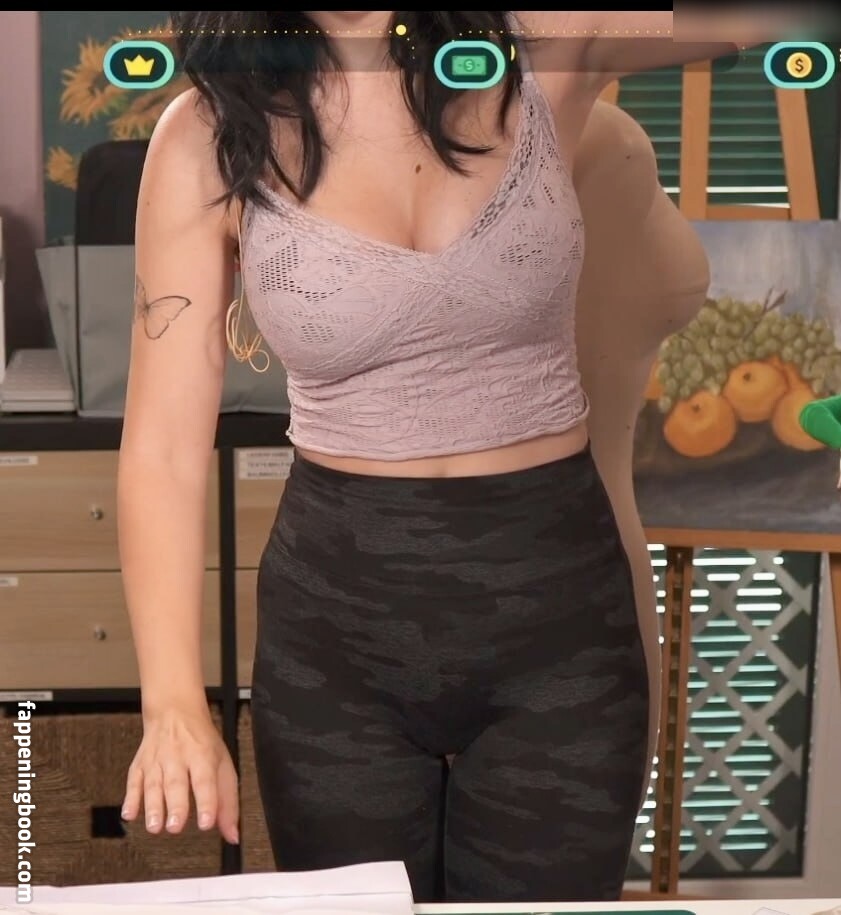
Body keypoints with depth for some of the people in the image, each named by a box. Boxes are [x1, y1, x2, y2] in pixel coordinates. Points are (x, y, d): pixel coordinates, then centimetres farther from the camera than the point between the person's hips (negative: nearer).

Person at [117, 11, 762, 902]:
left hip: (556, 597, 0)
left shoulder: (548, 40, -6)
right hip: (336, 617, 0)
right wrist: (175, 701, -22)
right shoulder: (209, 137, -8)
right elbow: (164, 447, -11)